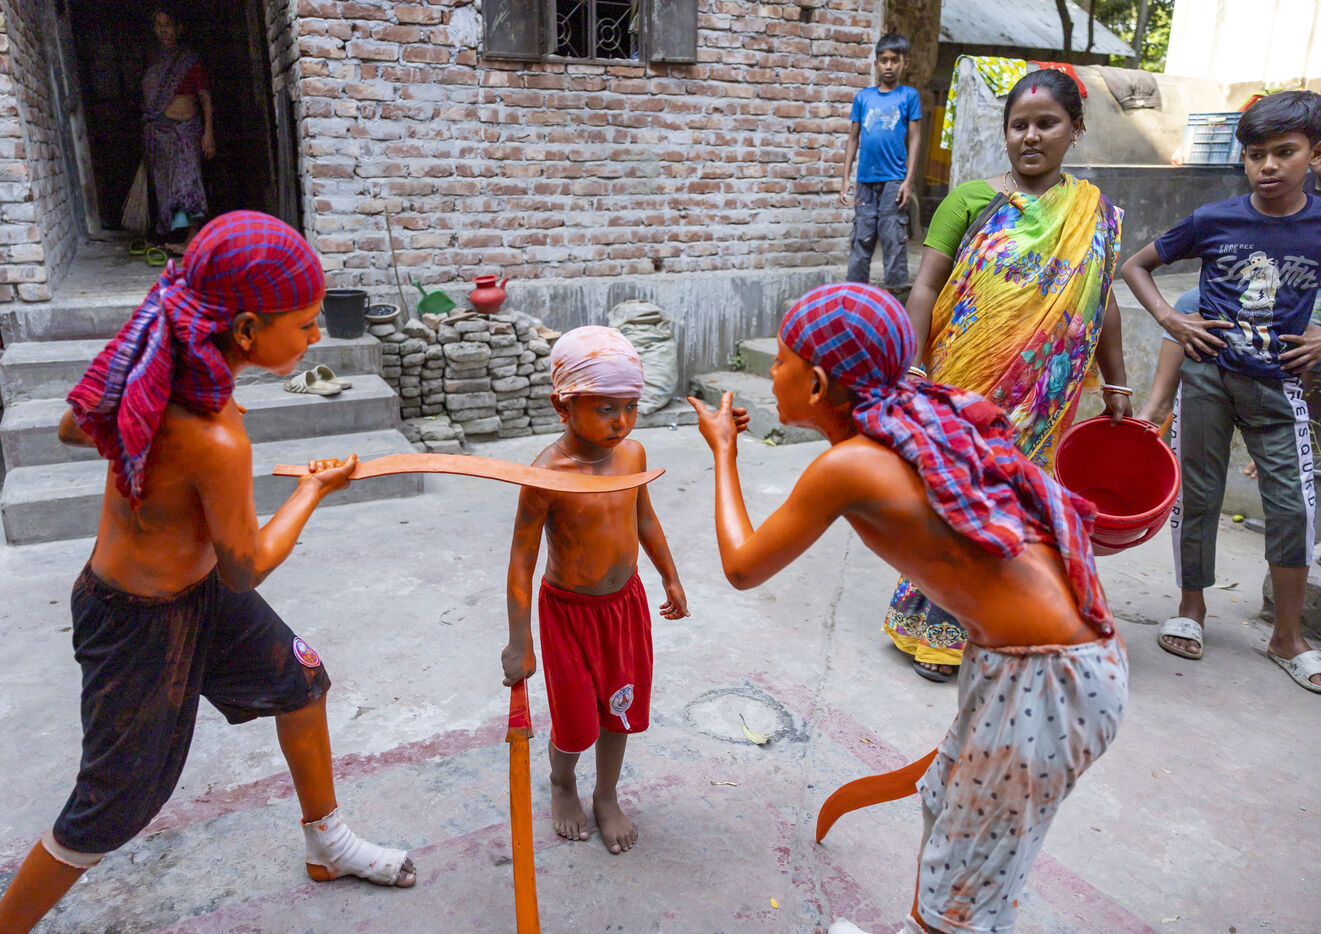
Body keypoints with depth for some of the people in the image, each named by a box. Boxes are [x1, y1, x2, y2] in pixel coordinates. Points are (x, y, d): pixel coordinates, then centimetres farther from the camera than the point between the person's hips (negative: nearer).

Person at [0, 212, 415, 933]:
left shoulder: (152, 359, -14)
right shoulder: (217, 443, -36)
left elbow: (72, 429, 5)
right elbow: (246, 569, -20)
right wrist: (316, 488, -8)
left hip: (196, 584, 9)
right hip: (142, 623, -9)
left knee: (299, 681, 22)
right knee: (115, 807, 11)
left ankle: (327, 846, 43)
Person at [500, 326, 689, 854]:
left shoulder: (632, 453, -9)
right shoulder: (547, 475, -26)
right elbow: (521, 560, -20)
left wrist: (670, 577, 18)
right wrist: (519, 645, -18)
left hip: (626, 599, 5)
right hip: (569, 609, -5)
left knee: (621, 705, 18)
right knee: (576, 720, 11)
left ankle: (607, 796, 44)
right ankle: (562, 782, 46)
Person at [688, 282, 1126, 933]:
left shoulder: (846, 465, -18)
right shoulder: (925, 415, 4)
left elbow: (742, 567, -5)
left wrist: (724, 451, 6)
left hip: (1046, 677, -9)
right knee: (946, 803, 29)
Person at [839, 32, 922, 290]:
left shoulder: (909, 96, 5)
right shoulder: (863, 97, 11)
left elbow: (914, 139, 3)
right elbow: (853, 138, 13)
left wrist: (908, 181, -5)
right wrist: (846, 177, 6)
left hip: (894, 179, -2)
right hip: (866, 179, 3)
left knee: (893, 237, -3)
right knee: (861, 237, 5)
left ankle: (894, 291, 3)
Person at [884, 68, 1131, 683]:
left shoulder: (1093, 213, 8)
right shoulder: (971, 200, -1)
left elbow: (1100, 305, 14)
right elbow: (926, 287, -5)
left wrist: (1116, 386, 15)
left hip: (1043, 399, 3)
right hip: (964, 388, -2)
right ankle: (935, 630, 21)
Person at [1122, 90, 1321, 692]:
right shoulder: (1214, 220, -4)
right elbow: (1137, 265, 7)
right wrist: (1169, 320, -5)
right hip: (1208, 372, 0)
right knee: (1197, 493, 7)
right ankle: (1191, 607, 25)